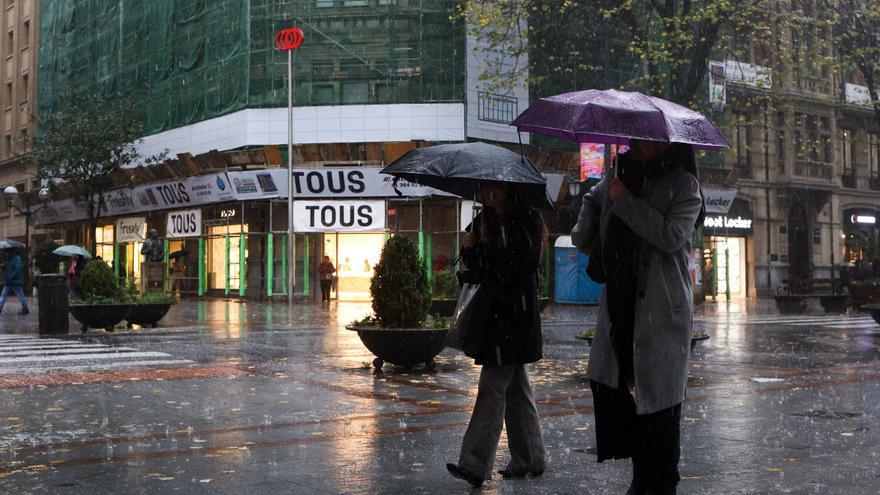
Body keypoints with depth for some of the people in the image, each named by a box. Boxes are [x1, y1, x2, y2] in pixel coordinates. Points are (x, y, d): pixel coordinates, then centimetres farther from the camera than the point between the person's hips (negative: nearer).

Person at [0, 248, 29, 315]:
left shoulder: (17, 258, -11)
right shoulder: (10, 259, 19)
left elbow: (18, 269, -22)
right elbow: (7, 269, 25)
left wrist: (11, 276, -24)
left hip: (15, 282, -10)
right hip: (8, 282, 10)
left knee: (20, 296, -3)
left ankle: (25, 310, 2)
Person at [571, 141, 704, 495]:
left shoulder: (682, 184, -7)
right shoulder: (621, 174, 11)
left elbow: (672, 236, -21)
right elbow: (593, 198, 31)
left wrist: (625, 201, -17)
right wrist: (583, 233, 14)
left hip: (661, 306, -6)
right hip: (620, 301, 7)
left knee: (658, 395, -2)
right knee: (605, 380, 7)